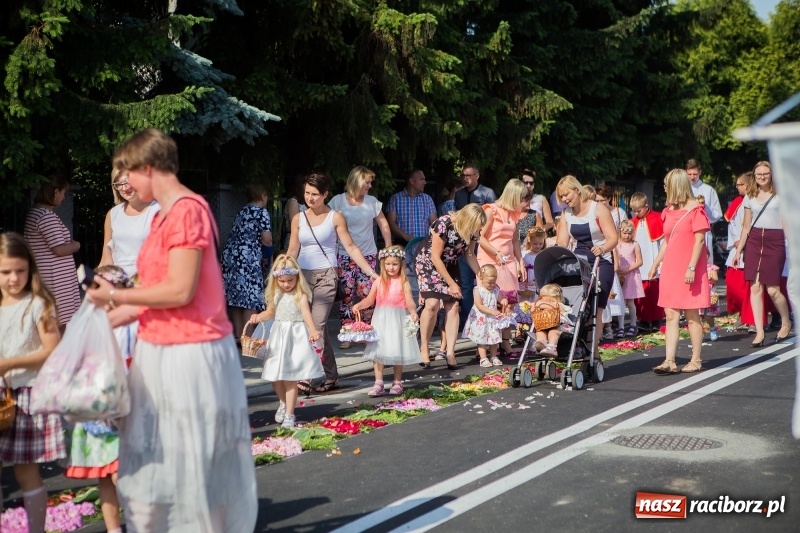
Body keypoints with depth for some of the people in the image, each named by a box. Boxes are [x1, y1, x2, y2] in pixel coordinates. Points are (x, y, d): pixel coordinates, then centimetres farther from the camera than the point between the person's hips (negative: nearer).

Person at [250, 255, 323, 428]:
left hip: (296, 338, -6)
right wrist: (259, 317, -1)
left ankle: (289, 415, 4)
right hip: (278, 338, 6)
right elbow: (270, 313, 20)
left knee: (290, 378, -6)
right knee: (275, 377, 9)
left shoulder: (300, 295, -11)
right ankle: (283, 403, 37)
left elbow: (306, 313, -26)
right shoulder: (275, 295, 8)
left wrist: (313, 330, -43)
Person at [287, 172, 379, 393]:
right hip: (303, 276, 4)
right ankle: (329, 377, 16)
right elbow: (292, 252, 12)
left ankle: (308, 378, -16)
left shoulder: (335, 217, 1)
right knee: (319, 328, 6)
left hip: (326, 276, -3)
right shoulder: (298, 219, 9)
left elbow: (350, 247, 1)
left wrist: (370, 272, -5)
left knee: (316, 326, -14)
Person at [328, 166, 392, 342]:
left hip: (368, 255, 2)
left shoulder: (372, 202, 4)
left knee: (367, 295, -3)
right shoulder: (338, 201, -3)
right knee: (347, 295, -4)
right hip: (345, 256, -2)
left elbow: (383, 225, 13)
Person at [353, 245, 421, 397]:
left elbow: (409, 301, -12)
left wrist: (413, 312, -31)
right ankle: (378, 384, 5)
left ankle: (397, 383, 18)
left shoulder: (403, 282, -3)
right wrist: (359, 305, -14)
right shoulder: (379, 281, 4)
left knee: (397, 351, 4)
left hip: (398, 320, -2)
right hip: (380, 320, 3)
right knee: (377, 351, 0)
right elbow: (370, 299, 4)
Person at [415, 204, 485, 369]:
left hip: (450, 265, 6)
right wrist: (451, 284, -20)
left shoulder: (472, 229, -10)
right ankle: (423, 347, -7)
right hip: (428, 263, -6)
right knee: (432, 303, -22)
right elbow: (435, 257, -23)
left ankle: (450, 352, -6)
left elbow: (469, 255, 4)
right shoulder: (444, 224, -29)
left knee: (453, 306, -8)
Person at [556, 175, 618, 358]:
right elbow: (562, 243, 1)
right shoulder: (566, 213, 8)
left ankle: (593, 350, -5)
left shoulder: (598, 209, -7)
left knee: (595, 308, -7)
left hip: (601, 262, -4)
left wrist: (602, 249, -34)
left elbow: (613, 238, -14)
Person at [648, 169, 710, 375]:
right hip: (670, 268, 6)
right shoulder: (669, 211, 14)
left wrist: (692, 267, -18)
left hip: (689, 270, -6)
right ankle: (670, 361, -3)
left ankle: (696, 360, 9)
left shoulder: (695, 209, -6)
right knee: (671, 315, 0)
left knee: (692, 316, 1)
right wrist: (655, 264, 16)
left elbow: (699, 240, -12)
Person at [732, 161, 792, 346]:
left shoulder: (779, 195, 4)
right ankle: (759, 332, 0)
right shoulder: (750, 197, 13)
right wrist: (738, 250, 14)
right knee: (755, 287, -5)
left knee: (772, 289, -6)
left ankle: (786, 323, 21)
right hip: (754, 241, 3)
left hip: (775, 241, -3)